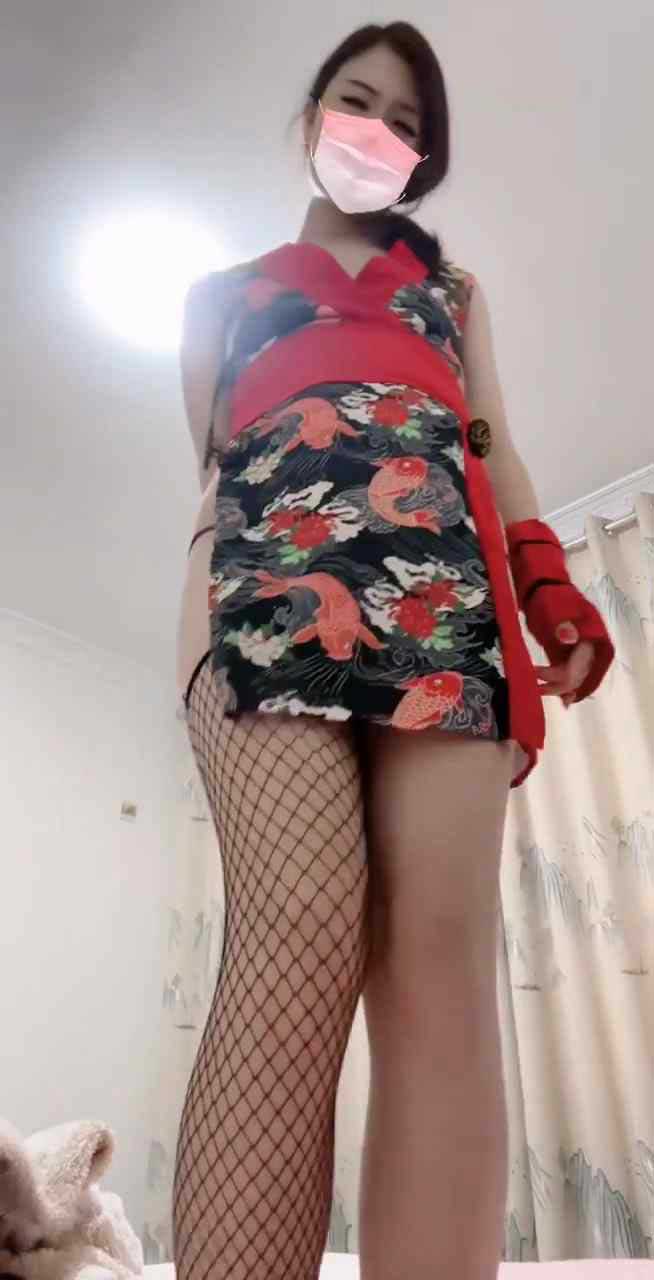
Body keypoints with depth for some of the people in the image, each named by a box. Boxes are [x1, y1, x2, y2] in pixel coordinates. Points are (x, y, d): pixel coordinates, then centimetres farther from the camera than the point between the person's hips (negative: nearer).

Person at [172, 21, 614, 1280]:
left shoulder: (451, 285, 37)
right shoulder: (223, 293, 34)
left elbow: (491, 445, 23)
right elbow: (212, 468, 21)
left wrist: (551, 586, 3)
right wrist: (199, 626, 6)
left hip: (444, 586, 2)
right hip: (275, 582, -1)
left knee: (443, 966, -13)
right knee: (295, 941, -22)